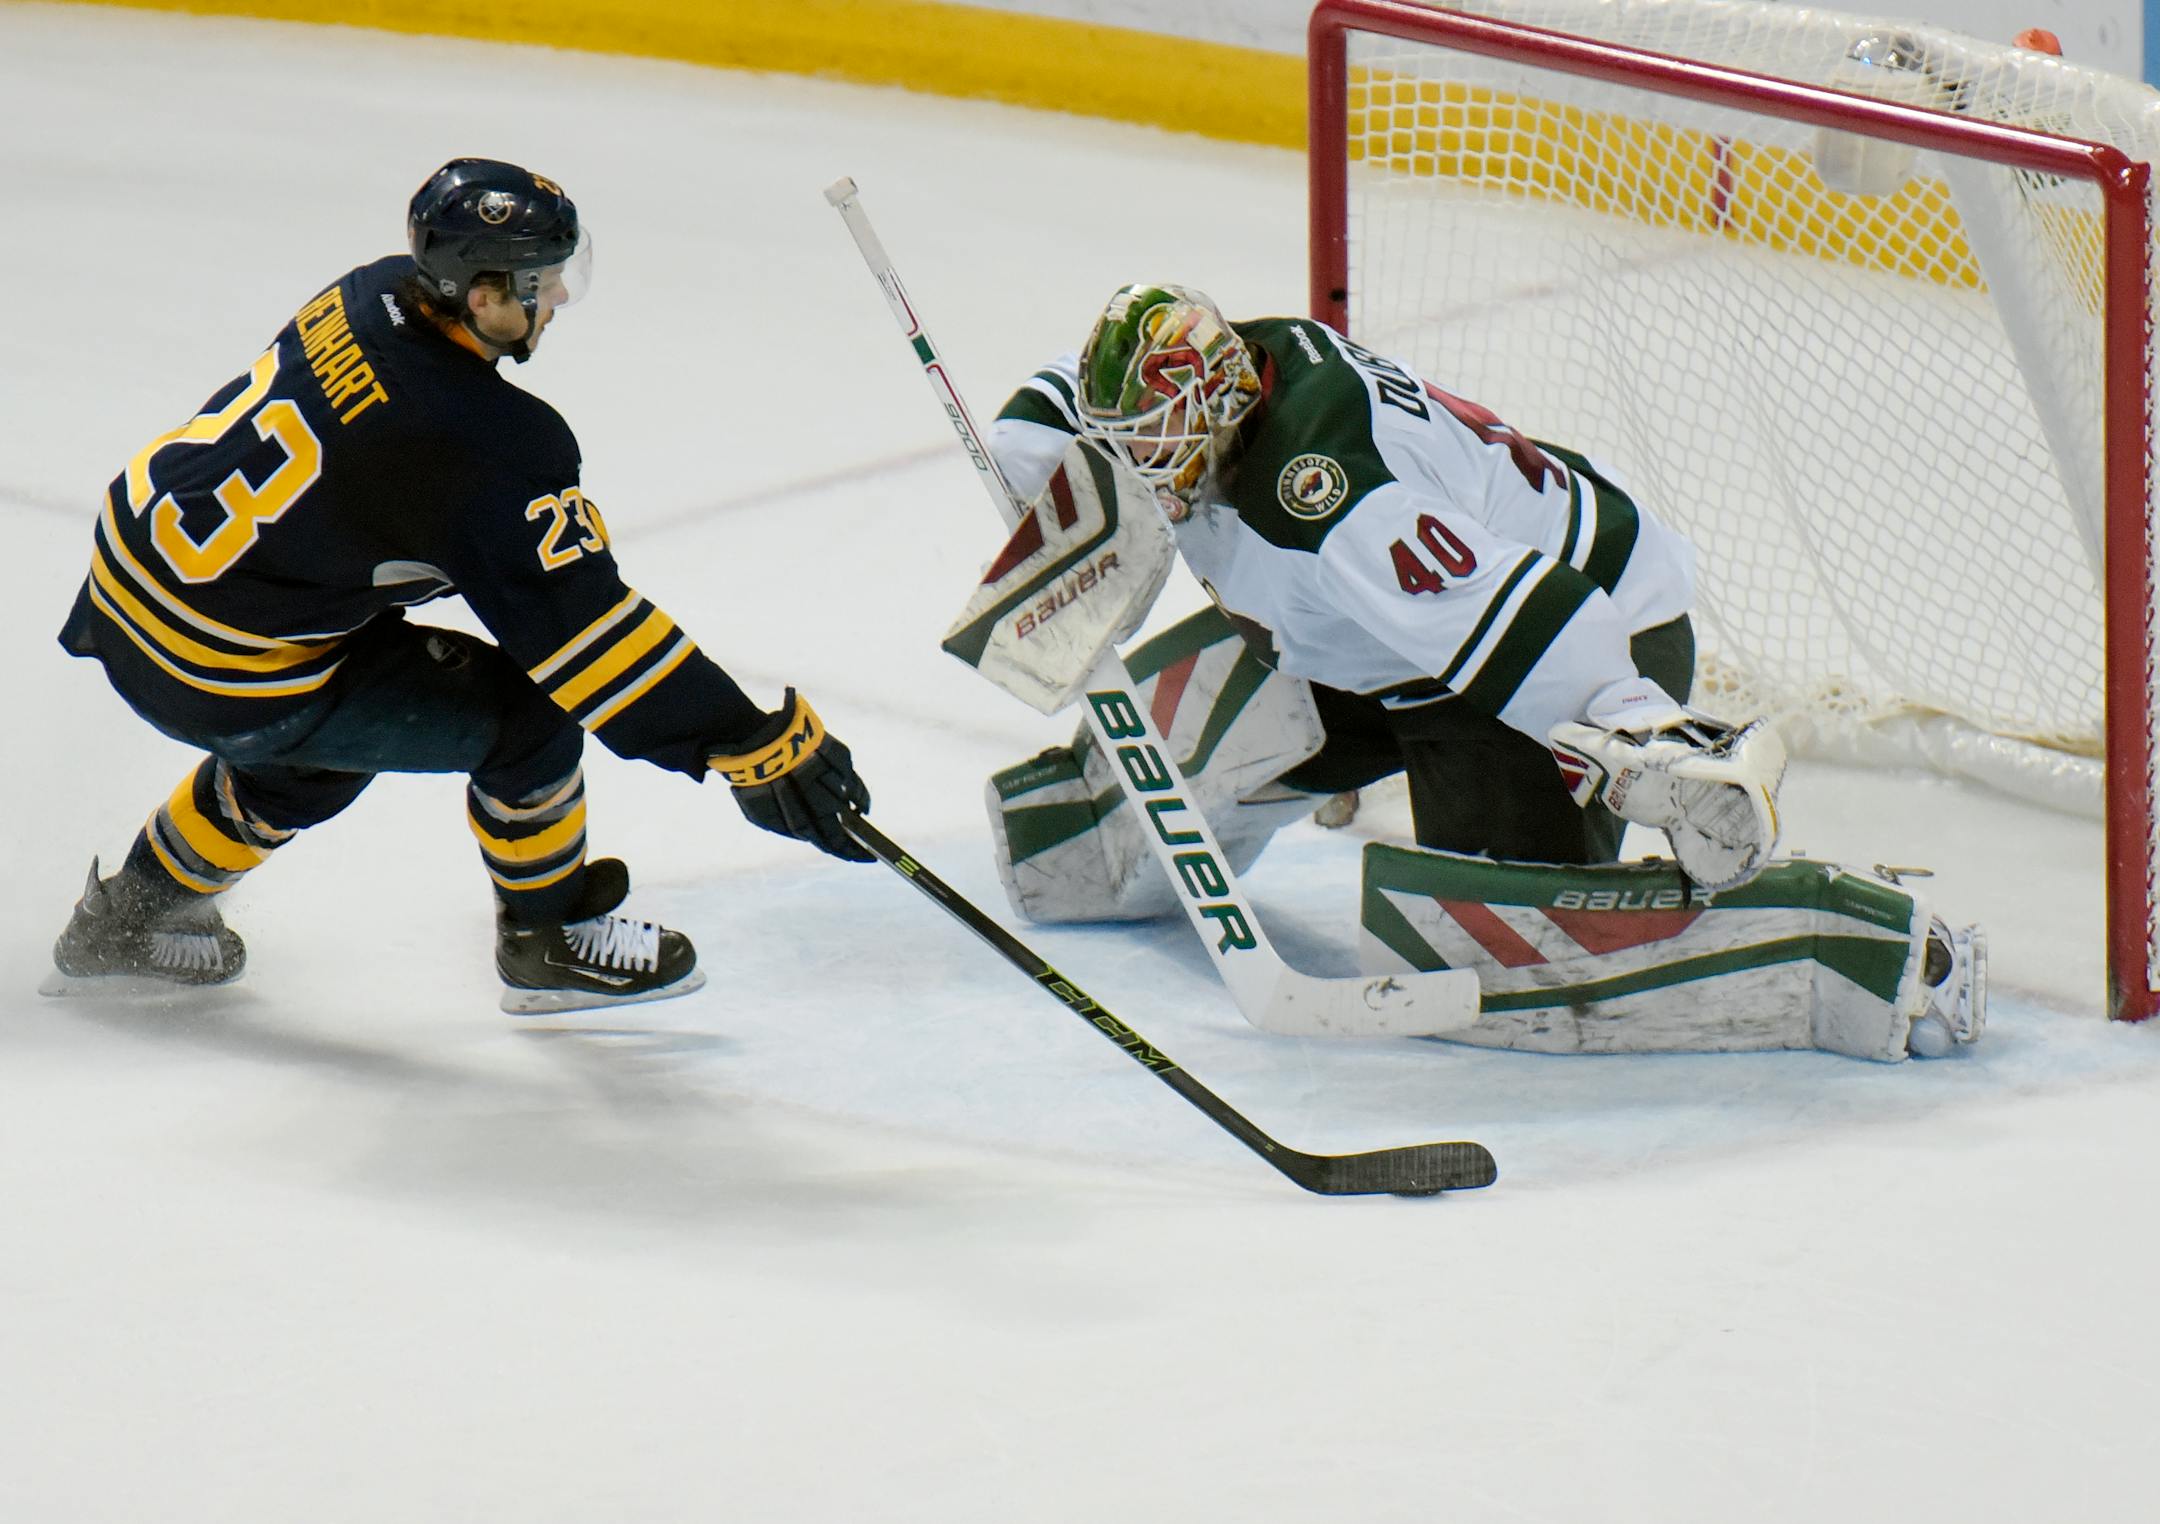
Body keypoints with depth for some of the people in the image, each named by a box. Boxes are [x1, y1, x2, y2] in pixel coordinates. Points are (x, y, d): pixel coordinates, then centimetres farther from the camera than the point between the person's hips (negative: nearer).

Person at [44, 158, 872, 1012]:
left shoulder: (375, 297, -1)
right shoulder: (480, 446, -27)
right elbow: (579, 626, -26)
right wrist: (753, 747, -23)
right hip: (214, 677, -9)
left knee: (328, 722, 35)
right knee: (527, 707, -3)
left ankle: (131, 913, 46)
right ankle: (548, 940, 18)